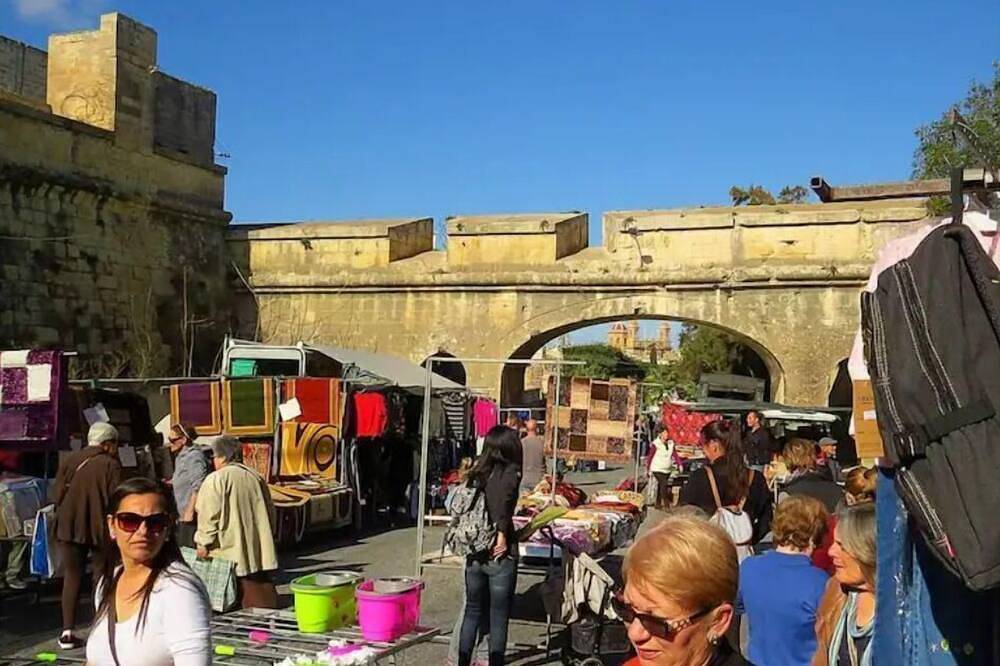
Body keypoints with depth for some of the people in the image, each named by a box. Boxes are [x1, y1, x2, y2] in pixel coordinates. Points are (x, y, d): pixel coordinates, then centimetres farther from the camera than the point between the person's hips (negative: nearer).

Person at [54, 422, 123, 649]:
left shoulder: (69, 461, 4)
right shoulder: (111, 465, -8)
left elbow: (58, 494, 5)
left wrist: (63, 518, 17)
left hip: (69, 526, 4)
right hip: (100, 529, -3)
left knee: (71, 576, 10)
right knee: (102, 577, 7)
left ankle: (67, 631, 8)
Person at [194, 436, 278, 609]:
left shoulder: (216, 480, -9)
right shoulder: (255, 477, 11)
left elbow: (209, 516, -14)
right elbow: (269, 512, 18)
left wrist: (203, 543, -6)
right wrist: (263, 539, 27)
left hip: (229, 552, -6)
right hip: (258, 551, 6)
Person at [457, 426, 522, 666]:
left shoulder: (477, 473, 6)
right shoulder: (510, 472, -9)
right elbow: (504, 501, -26)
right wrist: (502, 534, -19)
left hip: (474, 554, 5)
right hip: (500, 556, -5)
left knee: (472, 610, 19)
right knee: (499, 617, 7)